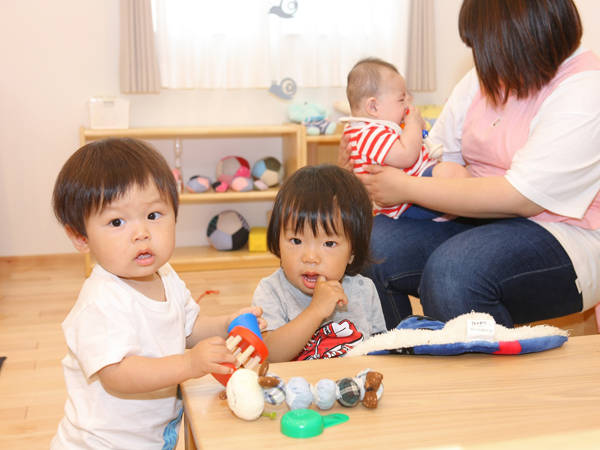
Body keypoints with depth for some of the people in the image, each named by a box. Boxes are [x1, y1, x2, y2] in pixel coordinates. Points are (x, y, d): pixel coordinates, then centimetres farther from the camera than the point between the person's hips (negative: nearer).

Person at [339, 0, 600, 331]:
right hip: (483, 221, 7)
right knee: (372, 245, -17)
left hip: (565, 235, -7)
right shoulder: (486, 77, 9)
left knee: (453, 270, -35)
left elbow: (521, 198, -23)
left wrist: (407, 187, -19)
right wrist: (368, 165, -3)